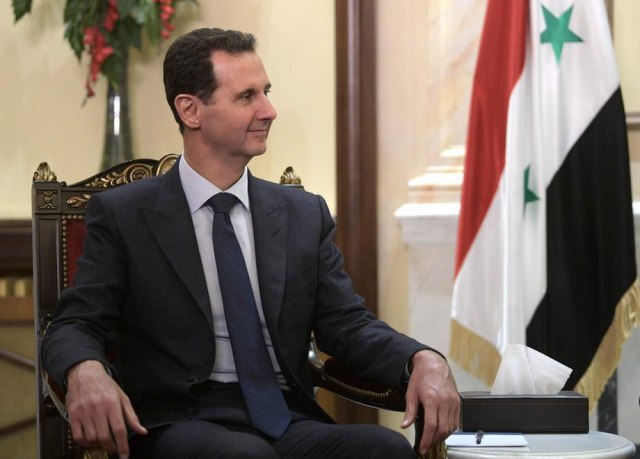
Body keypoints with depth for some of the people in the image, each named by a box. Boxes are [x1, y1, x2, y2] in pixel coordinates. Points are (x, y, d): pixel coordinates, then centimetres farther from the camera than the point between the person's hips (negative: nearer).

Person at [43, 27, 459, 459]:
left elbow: (347, 323, 11)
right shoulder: (123, 214, 7)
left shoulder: (305, 215, 16)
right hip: (181, 423, -4)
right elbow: (76, 325, 1)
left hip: (291, 422, 4)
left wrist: (424, 359, -11)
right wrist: (86, 371, -25)